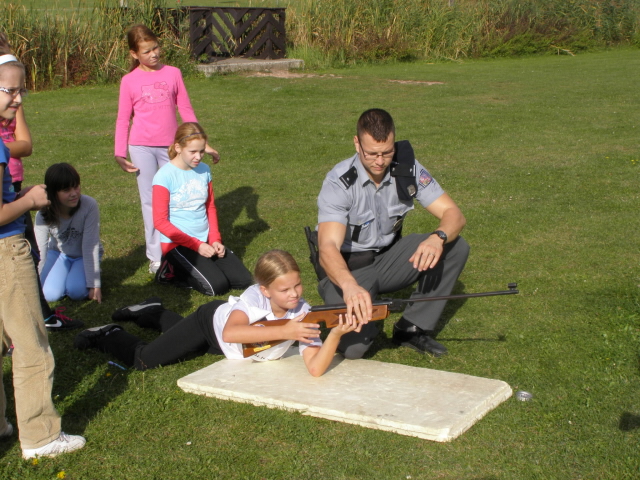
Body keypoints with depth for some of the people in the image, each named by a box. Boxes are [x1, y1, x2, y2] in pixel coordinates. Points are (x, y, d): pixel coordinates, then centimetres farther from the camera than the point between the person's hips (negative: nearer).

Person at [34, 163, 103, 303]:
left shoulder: (89, 205, -31)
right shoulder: (44, 214, -23)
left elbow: (90, 247, -28)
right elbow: (40, 251, -18)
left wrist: (94, 284, -26)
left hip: (85, 256, -2)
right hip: (58, 253, 2)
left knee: (76, 291, -26)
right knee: (50, 293, -20)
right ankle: (68, 272, 12)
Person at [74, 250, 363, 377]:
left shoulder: (303, 314, -31)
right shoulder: (255, 296, -40)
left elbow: (316, 369, -40)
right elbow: (230, 332, -59)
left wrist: (336, 334, -57)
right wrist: (285, 331, -64)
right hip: (213, 321, -5)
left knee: (195, 335, 35)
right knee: (142, 360, -6)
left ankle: (153, 312, 59)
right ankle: (108, 336, 24)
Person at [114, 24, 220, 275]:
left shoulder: (173, 73, 3)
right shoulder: (129, 81, 1)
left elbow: (186, 110, 8)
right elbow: (123, 119, 5)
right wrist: (120, 153, -3)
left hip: (170, 146, 1)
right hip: (141, 147, -1)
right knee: (150, 201, 3)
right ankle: (156, 255, 10)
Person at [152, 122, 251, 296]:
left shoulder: (204, 170, 4)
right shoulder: (165, 176, -13)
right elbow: (160, 221, -14)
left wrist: (215, 239, -2)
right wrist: (196, 245, -17)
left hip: (205, 241, 6)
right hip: (178, 244, -6)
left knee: (243, 280, -5)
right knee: (217, 286, -21)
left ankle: (184, 268, 11)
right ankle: (173, 270, 4)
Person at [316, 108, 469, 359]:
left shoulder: (407, 169, -12)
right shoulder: (340, 182, -24)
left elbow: (453, 214, -13)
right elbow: (328, 248, -36)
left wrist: (438, 238, -38)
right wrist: (350, 286, -58)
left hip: (388, 259, 5)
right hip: (347, 269, -4)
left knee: (456, 246, -18)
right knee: (352, 347, -27)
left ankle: (413, 328, -6)